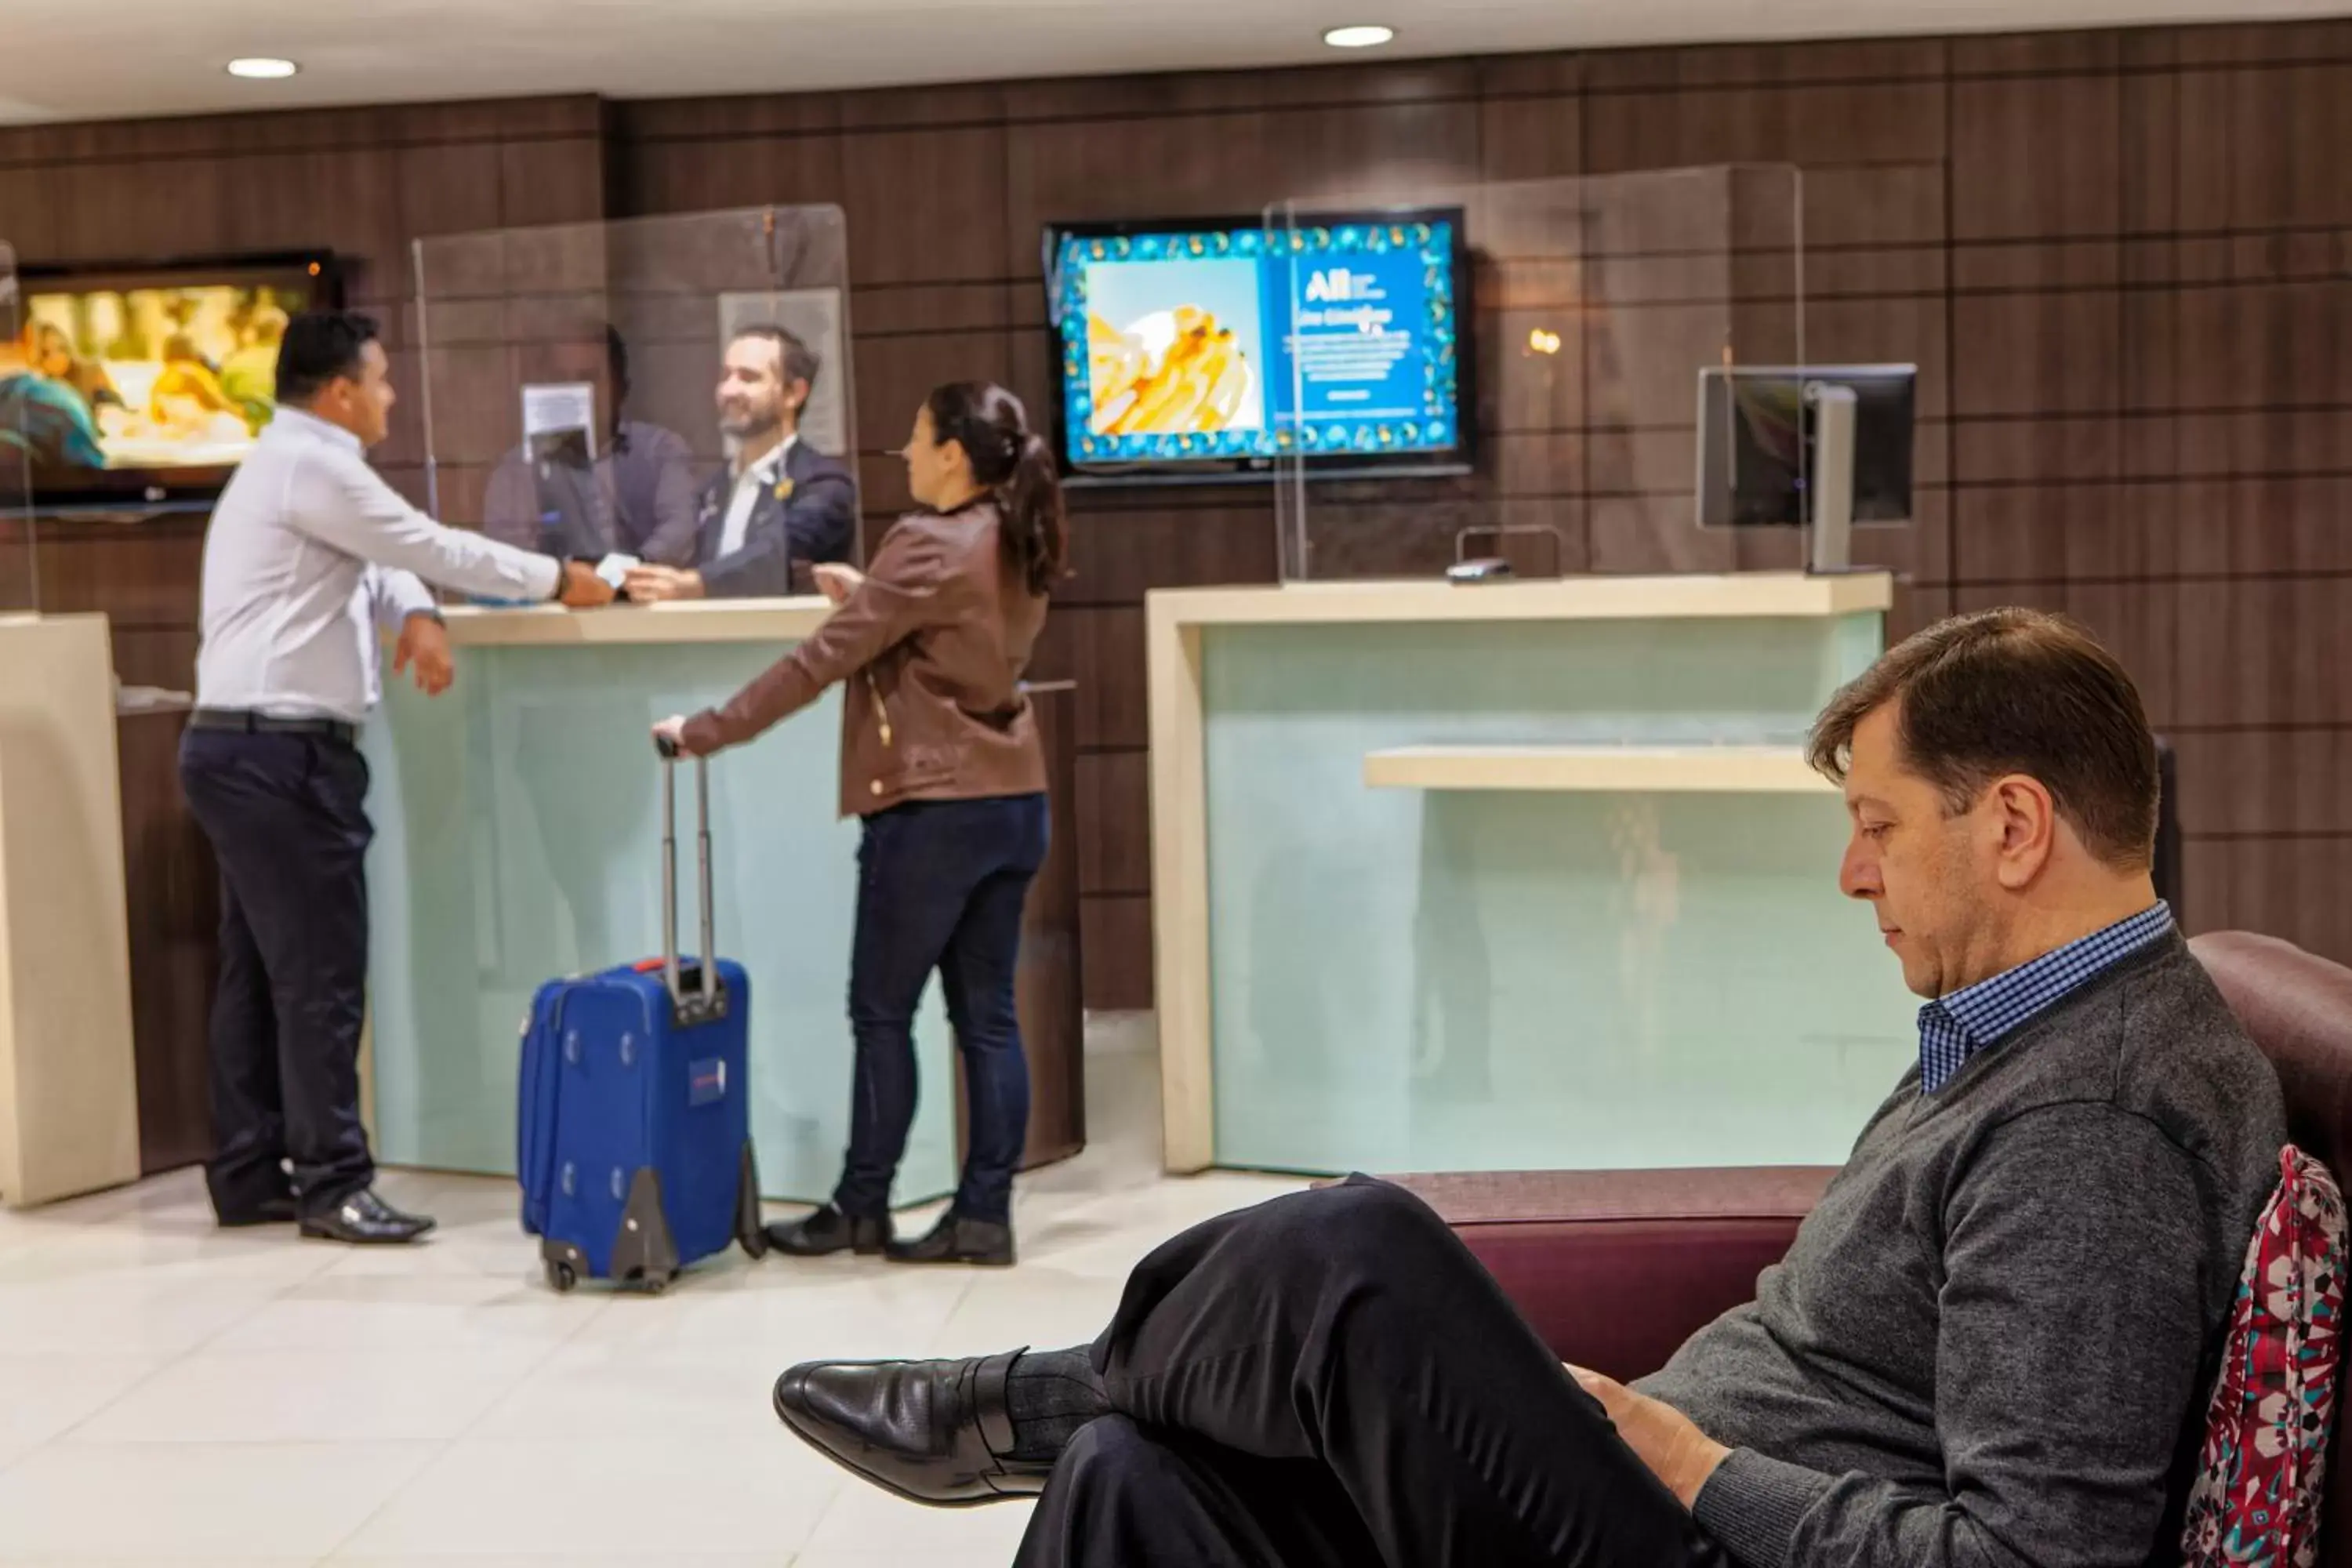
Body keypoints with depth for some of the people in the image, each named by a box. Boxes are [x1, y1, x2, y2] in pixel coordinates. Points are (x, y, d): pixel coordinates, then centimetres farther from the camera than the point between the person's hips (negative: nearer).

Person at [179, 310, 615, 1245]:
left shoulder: (291, 466, 20)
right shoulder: (312, 467, -13)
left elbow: (382, 556, 18)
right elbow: (433, 546, -11)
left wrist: (415, 616, -3)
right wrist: (557, 580, 0)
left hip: (242, 749, 11)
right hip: (280, 753, -11)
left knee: (259, 968, 12)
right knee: (320, 971, -6)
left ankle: (248, 1176, 18)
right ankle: (333, 1184, -1)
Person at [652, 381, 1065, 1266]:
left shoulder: (929, 544, -15)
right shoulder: (1016, 546, 10)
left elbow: (821, 661, -15)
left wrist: (706, 732, -9)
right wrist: (865, 599, 18)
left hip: (935, 809, -8)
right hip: (1012, 802, 8)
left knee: (883, 1012, 4)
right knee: (987, 1015, 7)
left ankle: (861, 1208, 13)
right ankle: (984, 1215, 8)